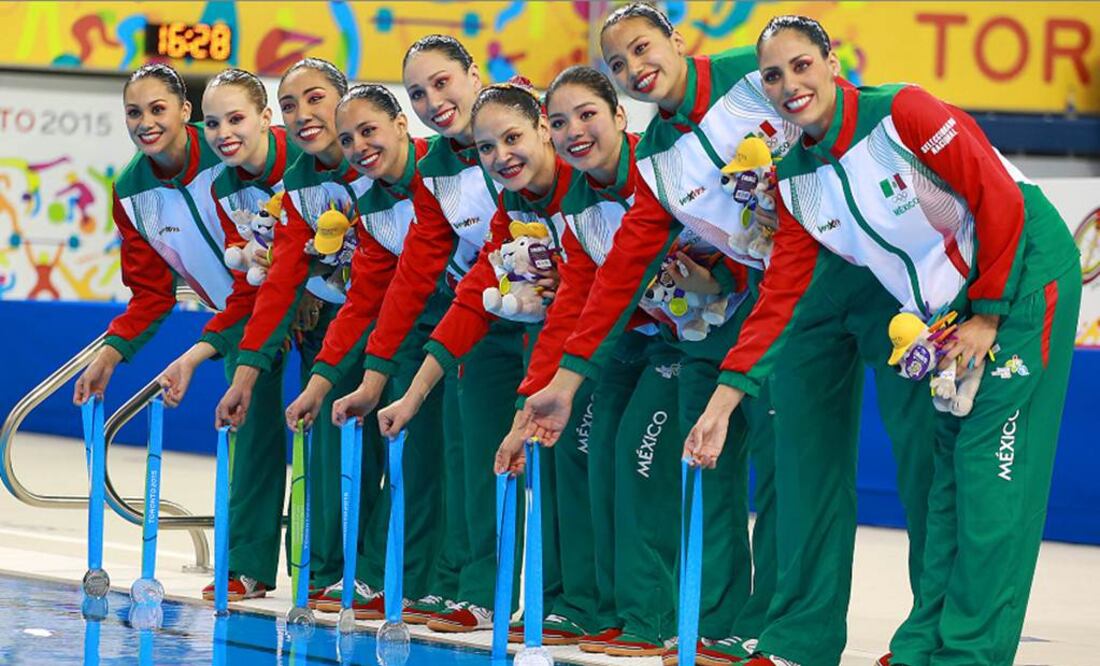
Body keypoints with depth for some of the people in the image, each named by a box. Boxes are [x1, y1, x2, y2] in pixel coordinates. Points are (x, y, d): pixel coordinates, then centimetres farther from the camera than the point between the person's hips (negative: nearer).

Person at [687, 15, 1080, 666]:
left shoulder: (902, 113, -20)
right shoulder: (798, 179, 1)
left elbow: (999, 198, -18)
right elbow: (781, 291, 1)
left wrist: (987, 316, -13)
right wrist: (725, 396, -6)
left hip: (1024, 273, -7)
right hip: (951, 307, 7)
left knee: (991, 463, -10)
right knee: (947, 464, 8)